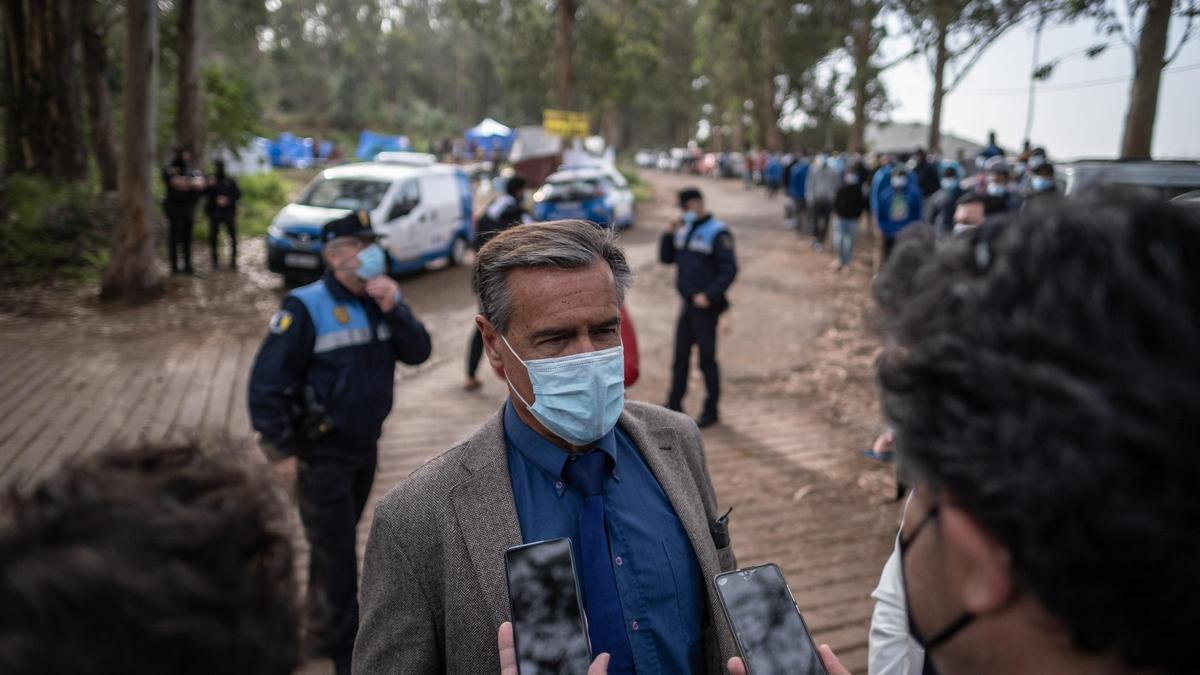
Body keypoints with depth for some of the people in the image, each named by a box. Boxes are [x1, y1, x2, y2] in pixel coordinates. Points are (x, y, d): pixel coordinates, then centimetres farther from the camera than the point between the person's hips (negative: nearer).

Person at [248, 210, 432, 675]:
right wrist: (281, 450, -18)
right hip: (321, 452, -6)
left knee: (338, 541, 22)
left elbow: (418, 353, -7)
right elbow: (267, 380, -19)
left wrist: (393, 309, -23)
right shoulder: (306, 307, -19)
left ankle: (322, 620, 43)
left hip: (366, 445, 6)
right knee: (335, 552, 2)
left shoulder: (382, 299, 1)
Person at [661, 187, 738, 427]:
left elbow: (729, 270, -14)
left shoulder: (717, 232, -10)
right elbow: (666, 258, 13)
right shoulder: (683, 230, 12)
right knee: (680, 355, 12)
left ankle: (711, 410, 9)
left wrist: (709, 295, -21)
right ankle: (674, 405, 22)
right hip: (687, 303, 7)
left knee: (707, 357, -1)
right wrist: (669, 234, -2)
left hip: (706, 305, -7)